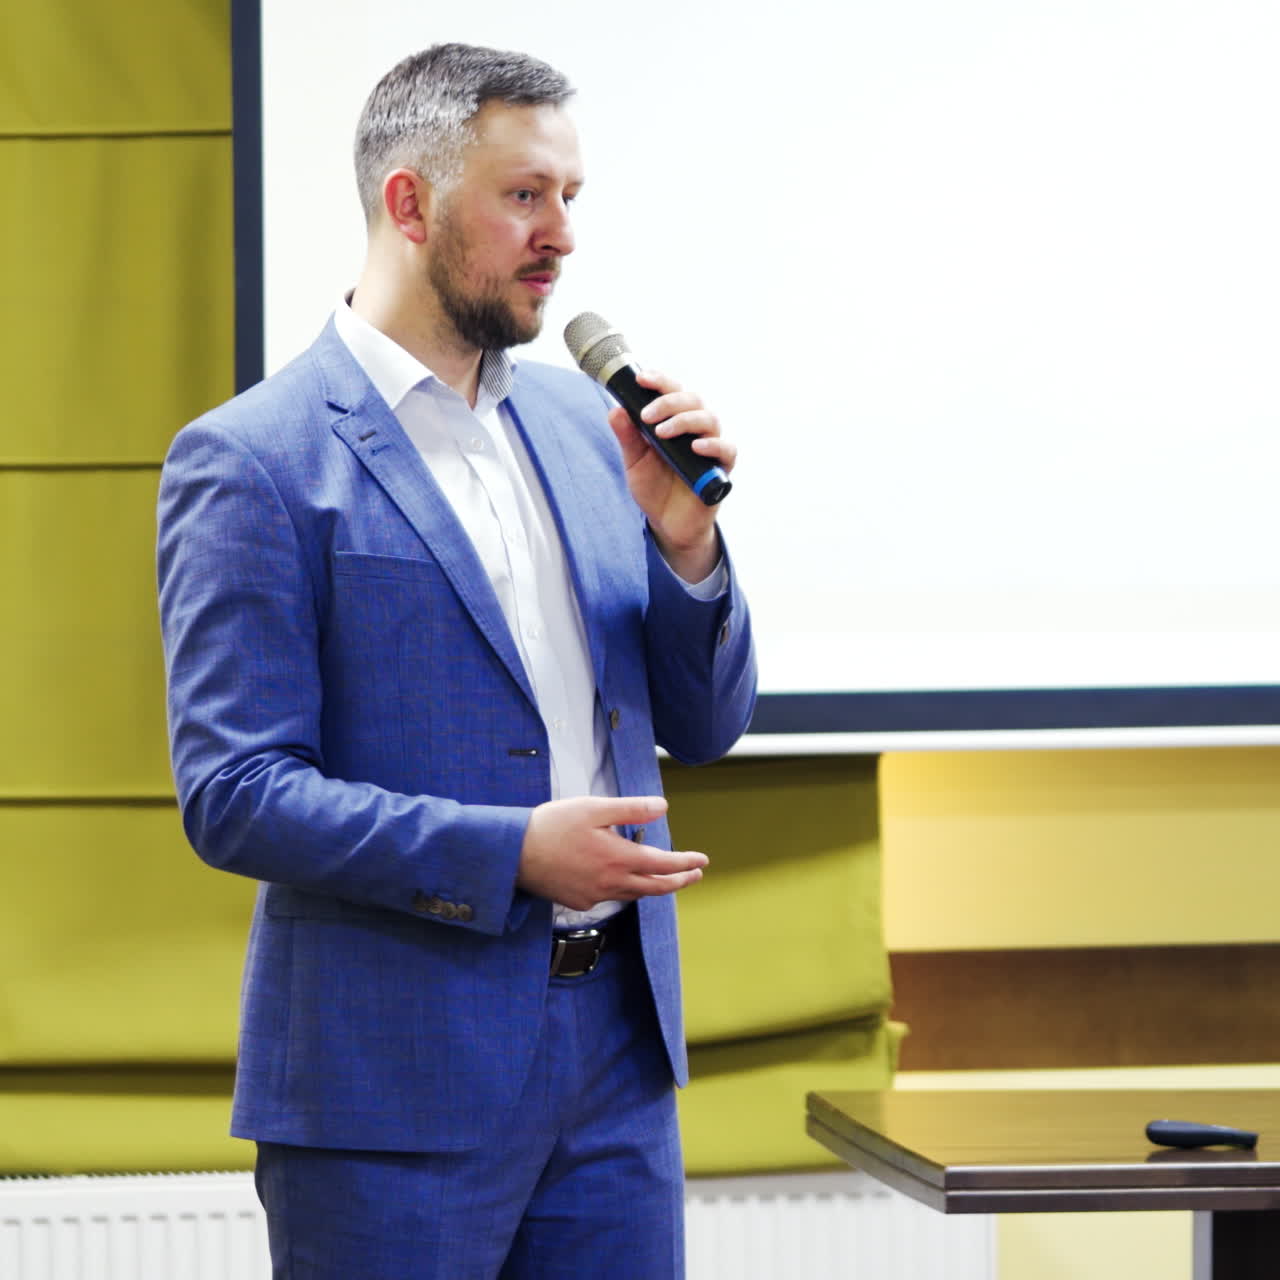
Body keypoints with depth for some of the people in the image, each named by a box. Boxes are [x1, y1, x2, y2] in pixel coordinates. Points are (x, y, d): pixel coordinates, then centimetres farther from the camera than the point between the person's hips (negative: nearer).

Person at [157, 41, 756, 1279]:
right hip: (401, 1084, -6)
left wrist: (683, 542, -6)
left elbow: (703, 724, 13)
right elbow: (232, 795, -14)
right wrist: (509, 854, -20)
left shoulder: (579, 424, 11)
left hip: (616, 1048, 6)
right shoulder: (252, 462, -9)